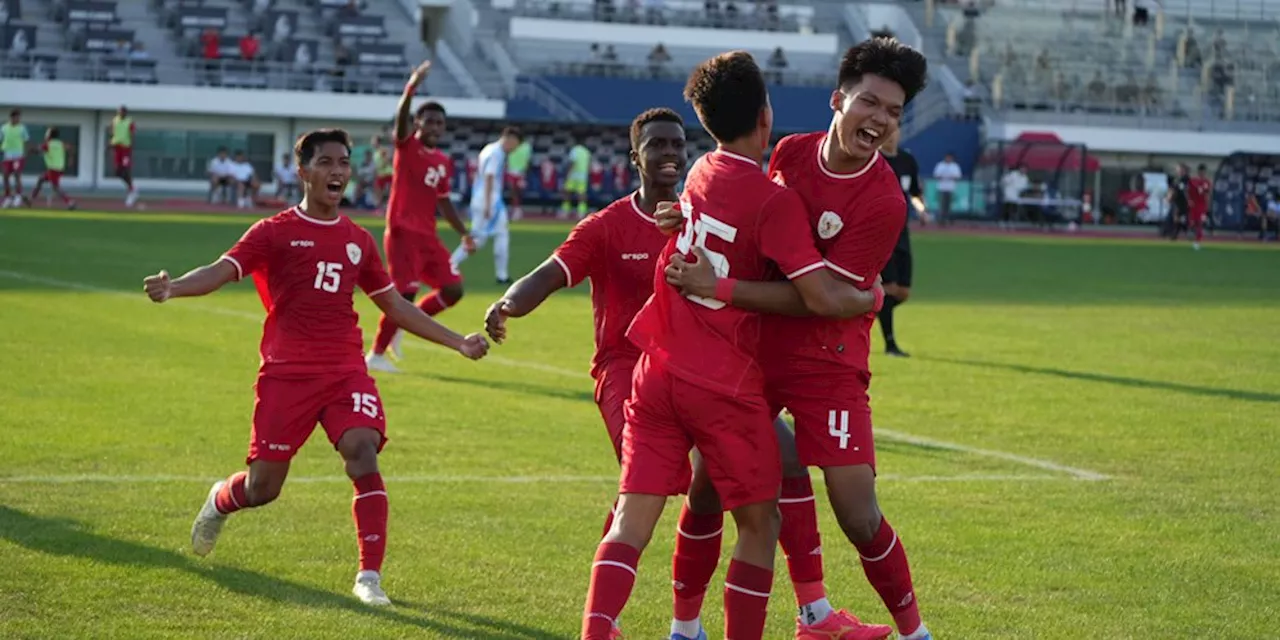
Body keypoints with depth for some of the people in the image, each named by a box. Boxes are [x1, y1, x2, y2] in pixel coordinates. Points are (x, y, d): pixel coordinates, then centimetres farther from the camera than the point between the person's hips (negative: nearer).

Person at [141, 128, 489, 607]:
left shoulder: (357, 240, 14)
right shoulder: (274, 233, 0)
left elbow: (394, 305, 24)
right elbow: (222, 270, -15)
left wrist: (457, 342, 24)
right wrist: (174, 288, -35)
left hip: (345, 372, 3)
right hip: (287, 373, -3)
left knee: (364, 455, -21)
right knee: (262, 487, 2)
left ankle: (370, 576, -16)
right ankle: (219, 503, 40)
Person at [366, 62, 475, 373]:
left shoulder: (444, 162, 13)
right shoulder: (407, 146, -6)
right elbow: (401, 119, -26)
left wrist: (463, 233, 17)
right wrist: (411, 88, -44)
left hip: (428, 236, 7)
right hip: (402, 233, -7)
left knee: (453, 289, 1)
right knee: (405, 294, -11)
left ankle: (402, 325, 18)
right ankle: (376, 354, 3)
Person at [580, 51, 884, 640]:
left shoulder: (701, 175, 9)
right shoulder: (774, 200, -13)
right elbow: (822, 298, -17)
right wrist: (871, 299, 1)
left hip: (658, 369, 6)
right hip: (725, 385, -6)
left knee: (632, 520, 1)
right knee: (759, 524, 10)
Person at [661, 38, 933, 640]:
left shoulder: (884, 201, -18)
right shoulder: (791, 152, 0)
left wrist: (720, 287, -24)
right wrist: (694, 218, 0)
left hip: (824, 360, -6)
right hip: (752, 346, 6)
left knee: (858, 516, -9)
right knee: (709, 483, 6)